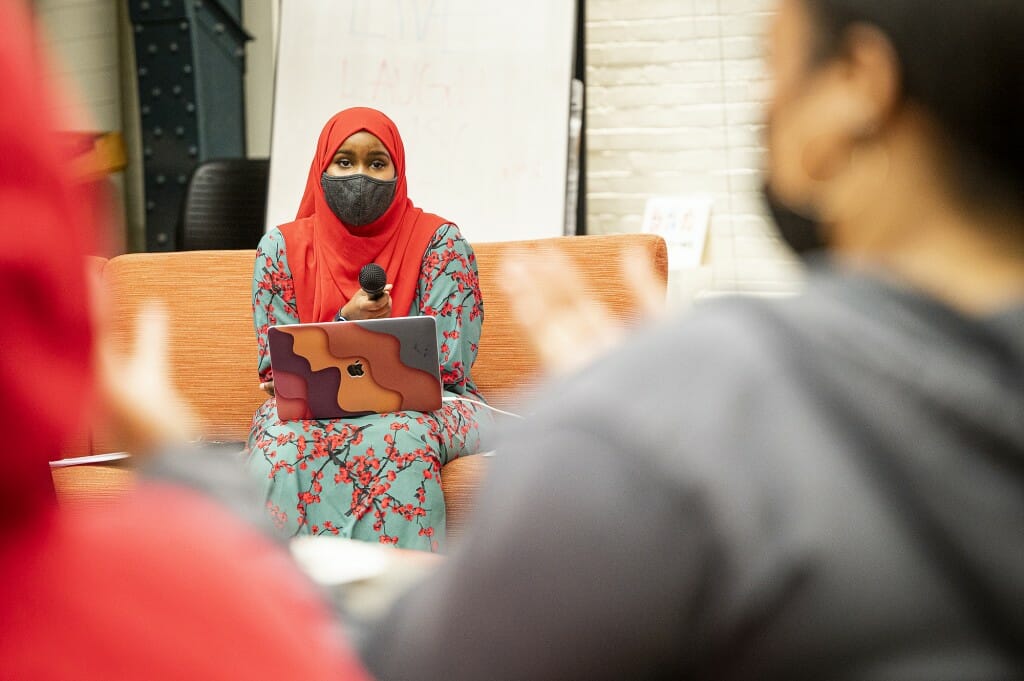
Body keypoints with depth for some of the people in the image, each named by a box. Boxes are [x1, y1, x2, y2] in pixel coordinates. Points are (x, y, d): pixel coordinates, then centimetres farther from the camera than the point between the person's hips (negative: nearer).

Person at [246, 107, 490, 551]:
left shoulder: (439, 243, 0)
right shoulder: (282, 247, 6)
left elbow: (446, 366, -7)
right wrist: (346, 324, -18)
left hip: (421, 406, -1)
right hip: (310, 411, 2)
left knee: (400, 435, -37)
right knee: (283, 439, -34)